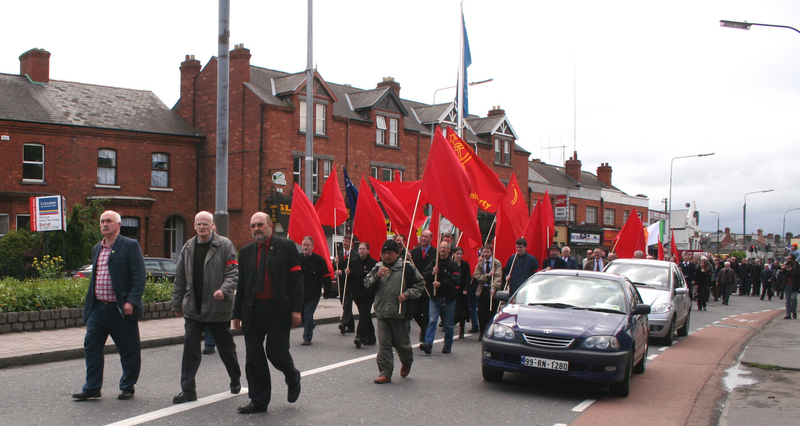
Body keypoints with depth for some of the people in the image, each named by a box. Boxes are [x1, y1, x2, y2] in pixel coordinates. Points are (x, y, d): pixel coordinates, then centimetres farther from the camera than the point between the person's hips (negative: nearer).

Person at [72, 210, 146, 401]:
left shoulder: (130, 246, -6)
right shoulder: (96, 249, 16)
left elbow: (139, 277, -12)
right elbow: (94, 278, 21)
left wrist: (131, 301, -20)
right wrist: (90, 304, 15)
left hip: (121, 309, -6)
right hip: (98, 307, 6)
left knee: (129, 350, 4)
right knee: (91, 347, 5)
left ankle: (128, 387, 19)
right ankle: (92, 388, 15)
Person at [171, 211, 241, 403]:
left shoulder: (225, 245, -4)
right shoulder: (188, 247, 10)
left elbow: (233, 271, -9)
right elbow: (180, 278, 14)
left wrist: (224, 290, -26)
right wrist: (177, 304, 14)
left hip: (218, 309, -3)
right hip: (193, 308, 4)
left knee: (226, 348, 11)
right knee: (190, 348, -1)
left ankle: (236, 380, 33)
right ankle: (188, 389, 7)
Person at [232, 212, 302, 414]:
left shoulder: (286, 247, -1)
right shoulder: (246, 251, 12)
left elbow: (296, 279, -5)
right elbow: (241, 284, 15)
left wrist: (296, 309, -11)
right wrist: (237, 313, 12)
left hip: (278, 310, -4)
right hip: (253, 311, 4)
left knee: (277, 353, -2)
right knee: (253, 358, 5)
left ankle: (292, 378, 30)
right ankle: (259, 401, 17)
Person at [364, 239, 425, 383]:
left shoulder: (406, 267, -2)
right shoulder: (378, 267, 10)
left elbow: (419, 284, 1)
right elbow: (367, 284, 5)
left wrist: (407, 294, -13)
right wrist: (377, 276, -13)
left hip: (400, 313, -3)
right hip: (382, 312, 3)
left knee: (401, 343, 9)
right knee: (383, 344, 1)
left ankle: (407, 362, 38)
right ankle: (385, 373, 8)